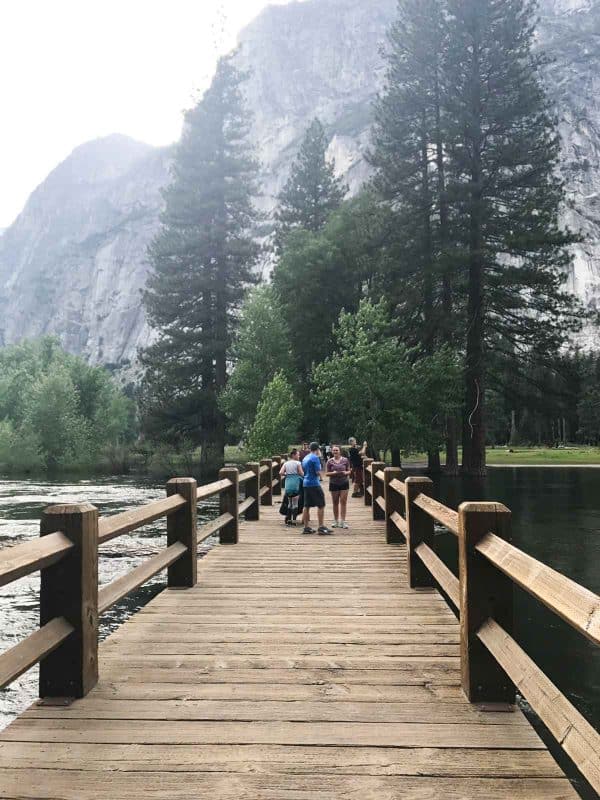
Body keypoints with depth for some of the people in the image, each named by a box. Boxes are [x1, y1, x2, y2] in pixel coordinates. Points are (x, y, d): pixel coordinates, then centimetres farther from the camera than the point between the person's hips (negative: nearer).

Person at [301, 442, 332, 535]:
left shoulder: (305, 458, 15)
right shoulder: (315, 458, -11)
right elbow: (318, 472, -16)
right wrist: (320, 475, 6)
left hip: (306, 483, 9)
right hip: (314, 483, -9)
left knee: (307, 506, 10)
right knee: (321, 505, -5)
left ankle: (306, 527, 13)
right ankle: (321, 527, -9)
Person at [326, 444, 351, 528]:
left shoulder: (345, 460, 0)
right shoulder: (330, 461, 0)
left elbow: (349, 471, 6)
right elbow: (327, 473, 2)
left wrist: (346, 472, -15)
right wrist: (333, 473, -17)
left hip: (344, 483, 0)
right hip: (334, 484, 0)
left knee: (343, 502, -3)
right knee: (335, 502, 6)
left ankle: (343, 521, 1)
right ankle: (336, 521, 16)